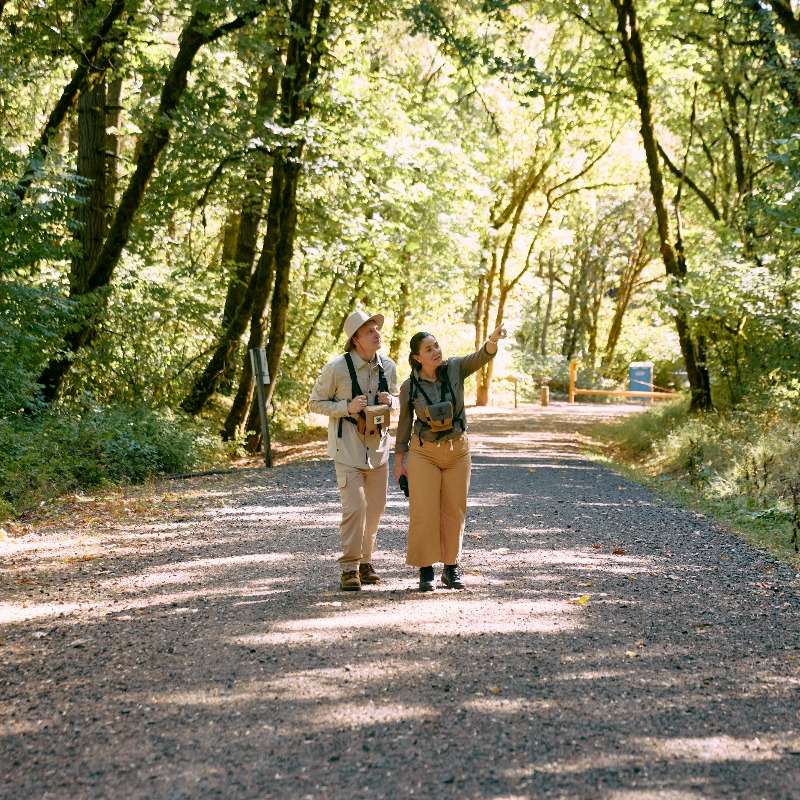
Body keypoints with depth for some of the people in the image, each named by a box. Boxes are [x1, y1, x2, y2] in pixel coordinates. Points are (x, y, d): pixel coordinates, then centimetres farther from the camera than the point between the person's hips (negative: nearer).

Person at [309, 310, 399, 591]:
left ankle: (365, 563, 26)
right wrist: (348, 407, -21)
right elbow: (315, 403, -7)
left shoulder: (388, 366, 2)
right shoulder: (336, 368, -14)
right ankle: (350, 568, -1)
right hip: (348, 448, -6)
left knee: (375, 507, 11)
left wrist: (389, 400, -8)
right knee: (354, 507, -13)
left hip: (378, 446, 6)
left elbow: (396, 397, 17)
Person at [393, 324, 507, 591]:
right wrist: (398, 462, 4)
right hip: (424, 452, -2)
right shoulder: (409, 386, -8)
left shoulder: (455, 368, -6)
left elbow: (481, 357, -23)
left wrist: (493, 340, -46)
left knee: (454, 511, 9)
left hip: (457, 450, 2)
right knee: (424, 512, -2)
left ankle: (451, 567, 21)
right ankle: (426, 571, 9)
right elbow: (404, 424, 2)